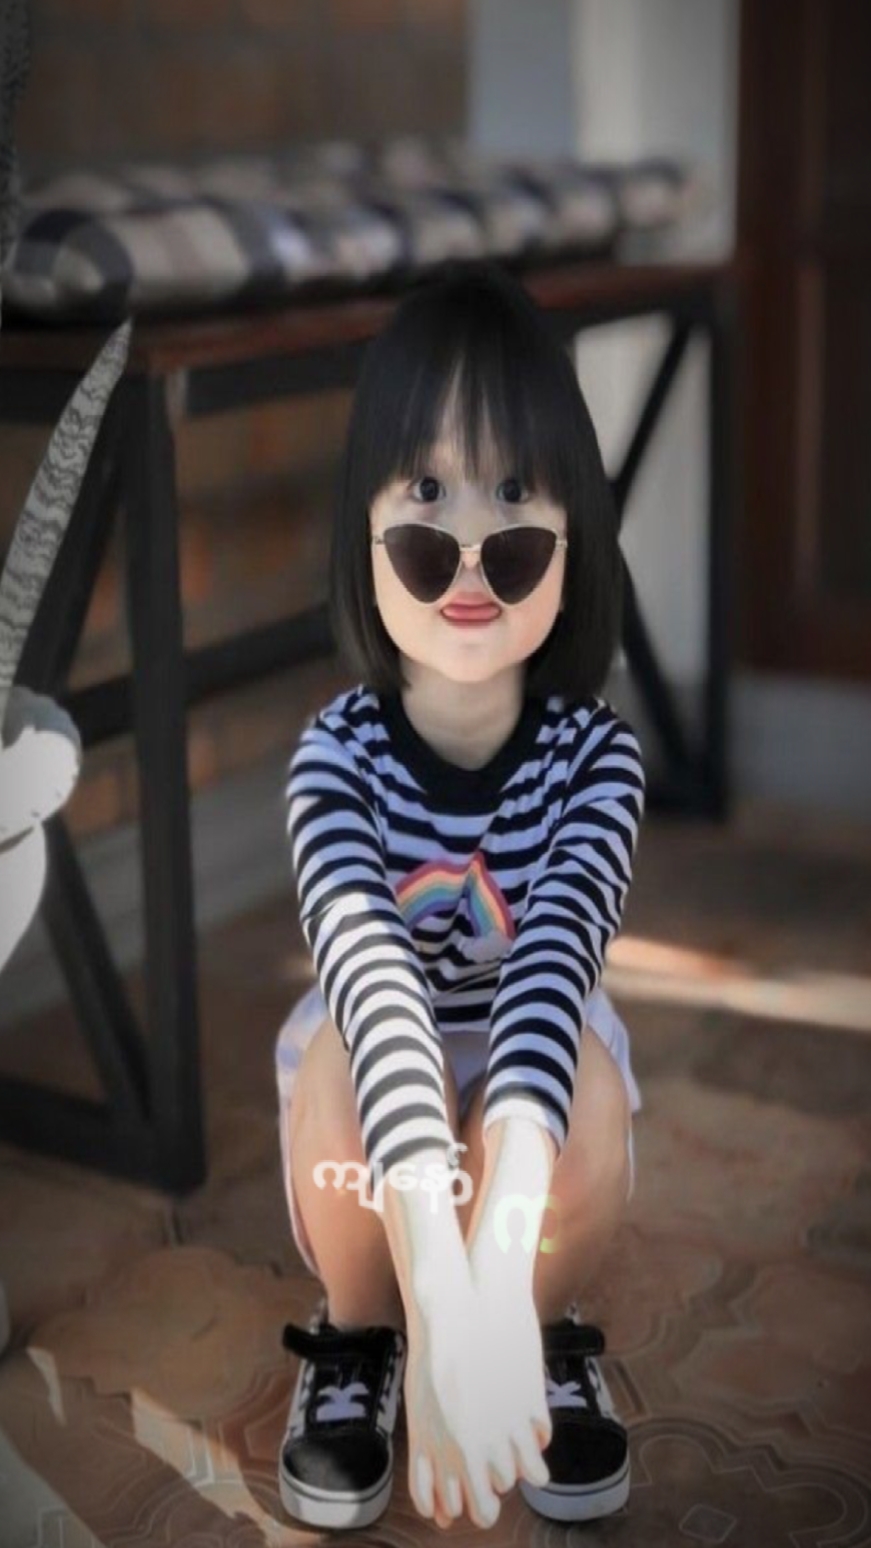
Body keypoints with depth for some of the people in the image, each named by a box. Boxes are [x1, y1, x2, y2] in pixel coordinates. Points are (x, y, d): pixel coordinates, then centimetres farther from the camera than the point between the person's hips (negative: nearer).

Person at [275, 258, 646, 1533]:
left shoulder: (597, 754, -23)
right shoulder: (338, 752, -26)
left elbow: (557, 958, -40)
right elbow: (367, 967, -43)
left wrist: (502, 1248, -59)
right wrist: (442, 1274, -59)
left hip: (539, 1069, 1)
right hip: (375, 1081, 0)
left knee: (593, 1085, -33)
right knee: (344, 1050, -34)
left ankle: (550, 1335, 3)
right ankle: (357, 1342, -1)